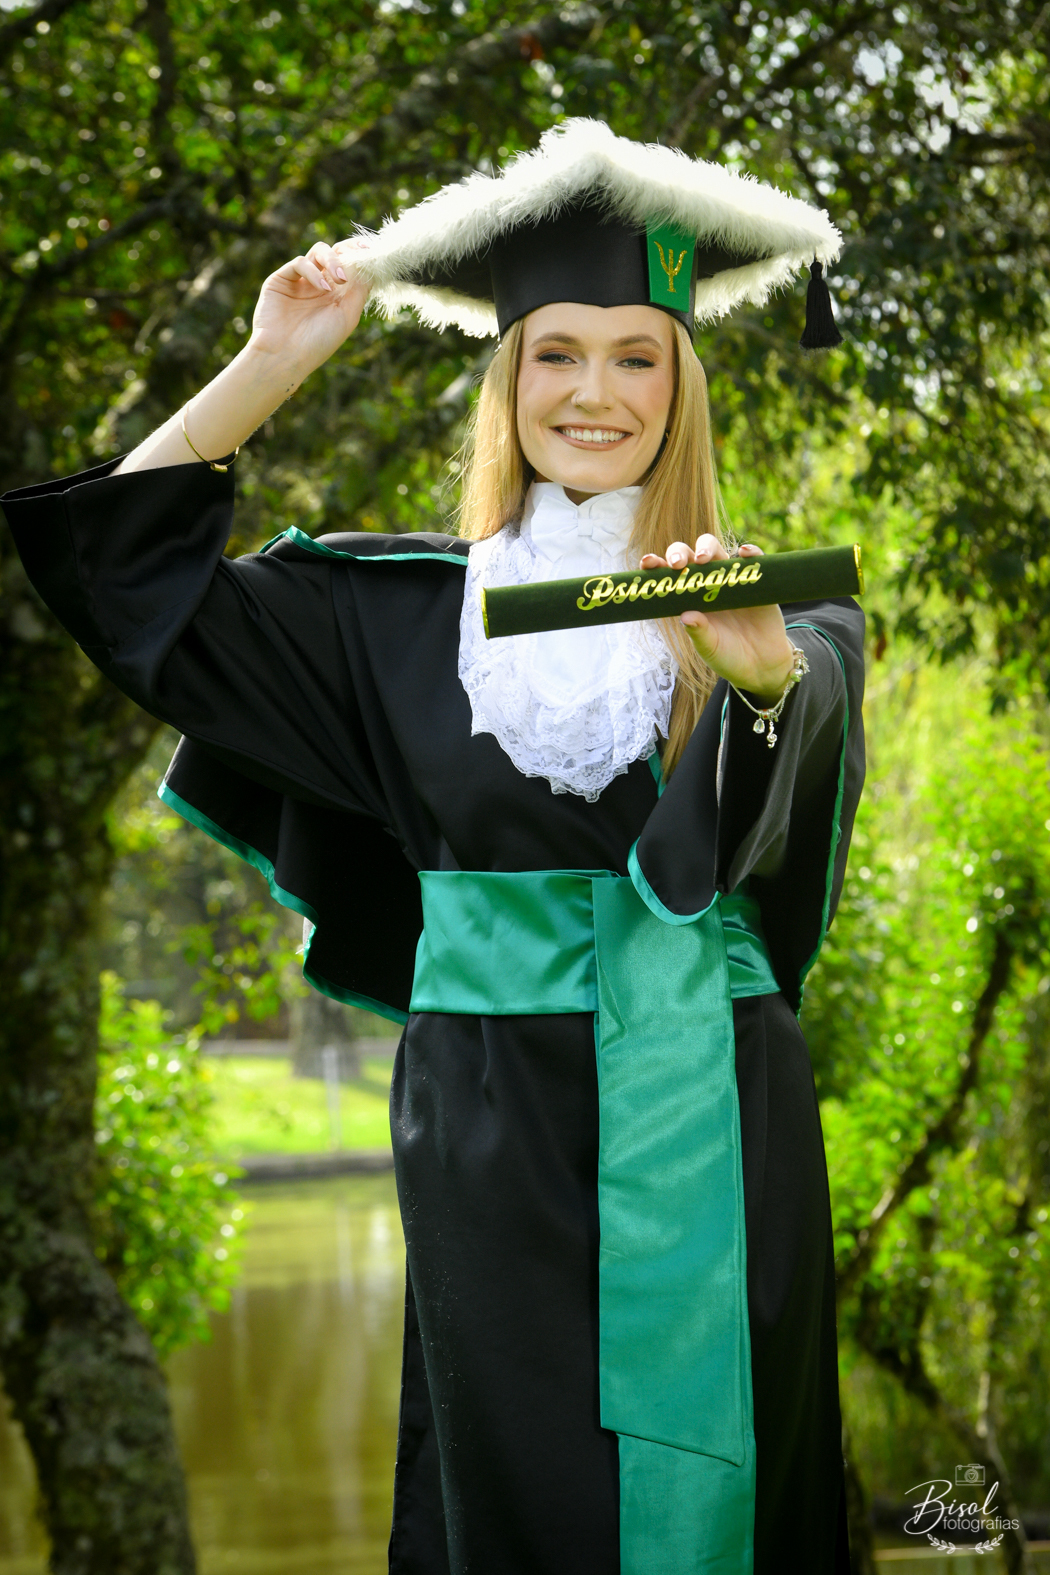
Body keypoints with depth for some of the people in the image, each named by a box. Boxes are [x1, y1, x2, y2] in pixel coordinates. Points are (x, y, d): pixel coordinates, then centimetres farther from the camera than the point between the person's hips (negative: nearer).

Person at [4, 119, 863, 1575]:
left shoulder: (768, 606, 2)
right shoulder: (402, 608, 6)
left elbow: (818, 714, -22)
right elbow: (131, 567, 4)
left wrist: (764, 665, -45)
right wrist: (272, 366, -2)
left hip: (710, 1127, -1)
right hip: (491, 1121, 1)